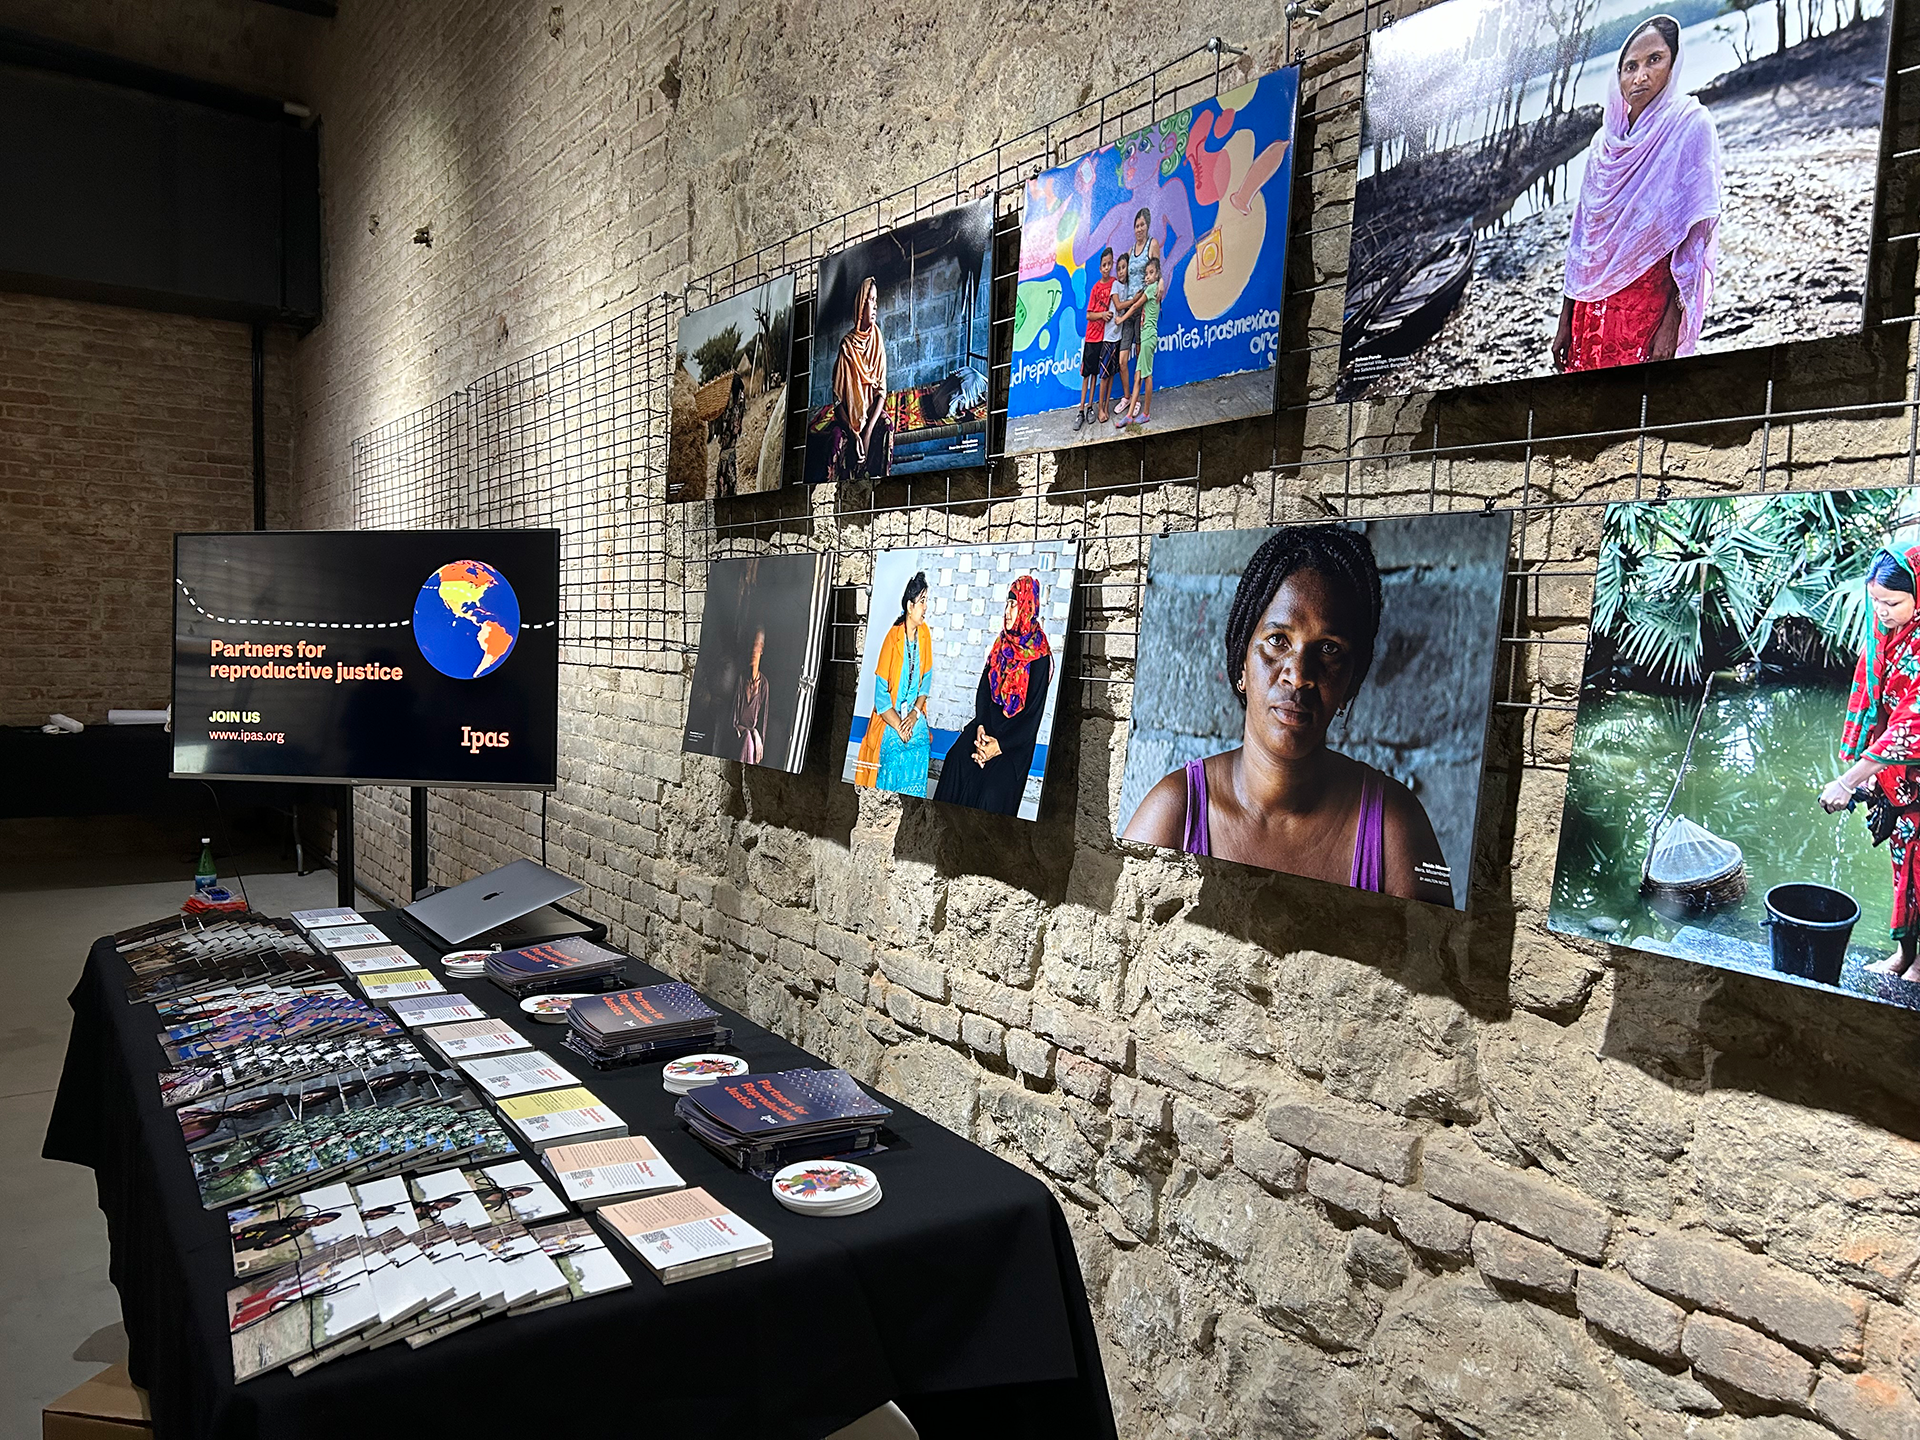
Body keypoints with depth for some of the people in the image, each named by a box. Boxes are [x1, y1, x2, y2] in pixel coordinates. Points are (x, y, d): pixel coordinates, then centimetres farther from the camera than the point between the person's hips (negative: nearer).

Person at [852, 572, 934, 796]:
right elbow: (881, 697, -14)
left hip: (915, 720, 4)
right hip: (889, 721, -4)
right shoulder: (892, 638, -16)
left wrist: (916, 713, -6)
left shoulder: (925, 634, -1)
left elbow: (927, 679, 7)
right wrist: (898, 725, -15)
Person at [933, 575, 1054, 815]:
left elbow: (1033, 713, -12)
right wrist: (981, 728, -10)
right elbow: (983, 688, 6)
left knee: (992, 793, -22)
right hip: (988, 726, 5)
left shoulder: (1039, 657, -10)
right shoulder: (1001, 644, 9)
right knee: (957, 758, -17)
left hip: (1016, 739, -5)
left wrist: (999, 745, -17)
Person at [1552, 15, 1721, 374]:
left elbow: (1696, 234, -9)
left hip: (1650, 303, -5)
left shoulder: (1690, 126, -3)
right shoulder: (1605, 139, 13)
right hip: (1594, 302, 5)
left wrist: (1672, 323, -17)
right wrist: (1566, 320, 11)